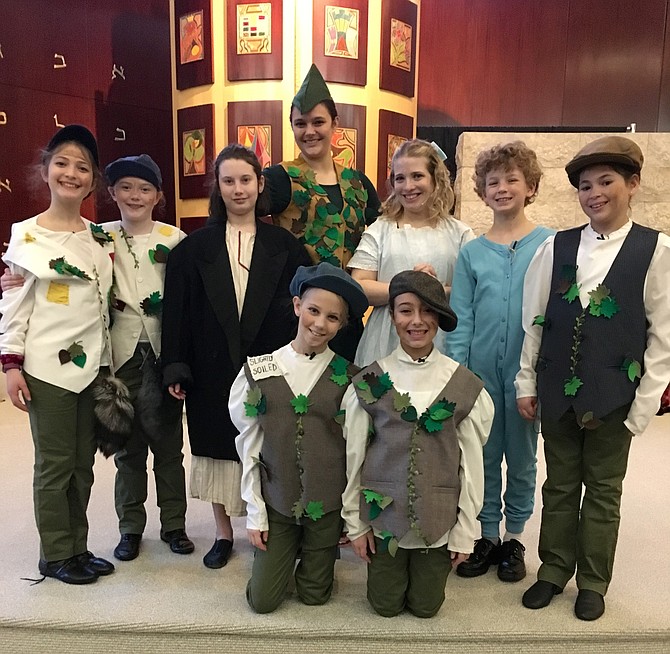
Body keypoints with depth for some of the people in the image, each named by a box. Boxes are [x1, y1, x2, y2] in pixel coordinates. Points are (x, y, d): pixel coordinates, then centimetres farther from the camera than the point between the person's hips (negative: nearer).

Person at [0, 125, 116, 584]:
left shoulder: (102, 237, 8)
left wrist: (108, 362, 10)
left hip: (94, 364, 4)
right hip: (47, 368, -4)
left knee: (83, 462, 12)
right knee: (55, 462, 5)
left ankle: (78, 548, 27)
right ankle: (56, 555, 22)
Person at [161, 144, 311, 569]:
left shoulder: (284, 246, 2)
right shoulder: (195, 247, 3)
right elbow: (177, 310, 1)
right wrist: (175, 369, -4)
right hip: (213, 370, 1)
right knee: (219, 450, 11)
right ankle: (224, 535, 29)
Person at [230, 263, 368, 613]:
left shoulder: (348, 377, -9)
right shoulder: (258, 372, -8)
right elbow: (248, 447, -2)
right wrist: (255, 514, 0)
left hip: (328, 502, 0)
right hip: (275, 501, 1)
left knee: (314, 595, 13)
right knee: (262, 600, 9)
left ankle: (321, 550, 43)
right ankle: (288, 551, 36)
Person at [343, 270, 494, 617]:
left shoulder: (465, 386, -8)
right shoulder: (369, 382, -9)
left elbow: (471, 463, -3)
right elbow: (353, 456, -3)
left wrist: (465, 531, 0)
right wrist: (355, 523, 1)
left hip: (438, 519, 0)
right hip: (382, 514, 0)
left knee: (425, 605, 13)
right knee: (385, 604, 12)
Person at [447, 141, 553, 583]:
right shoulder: (471, 252, 3)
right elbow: (461, 320, 2)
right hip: (481, 372, 2)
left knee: (522, 458, 14)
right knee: (483, 457, 13)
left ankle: (515, 538, 32)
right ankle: (487, 536, 30)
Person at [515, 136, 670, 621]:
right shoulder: (555, 248, 2)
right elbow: (534, 320, 4)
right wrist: (527, 383, 4)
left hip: (614, 395, -2)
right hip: (558, 391, 2)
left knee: (603, 491, 13)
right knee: (559, 486, 15)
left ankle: (594, 581, 32)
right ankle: (554, 570, 33)